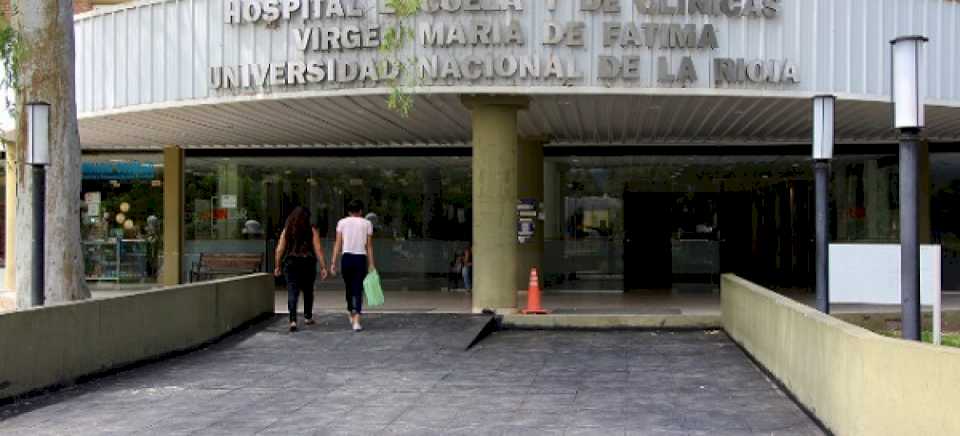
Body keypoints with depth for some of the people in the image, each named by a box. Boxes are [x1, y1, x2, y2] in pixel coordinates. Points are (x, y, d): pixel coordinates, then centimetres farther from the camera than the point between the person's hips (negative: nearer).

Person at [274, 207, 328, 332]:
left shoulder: (286, 230, 4)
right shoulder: (312, 231, -1)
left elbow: (279, 249, 2)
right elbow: (318, 250, -5)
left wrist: (277, 266, 11)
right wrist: (323, 267, -2)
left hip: (290, 263, 0)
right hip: (308, 263, 0)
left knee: (292, 292, -3)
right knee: (308, 291, 19)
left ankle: (293, 320, -18)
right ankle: (307, 317, 30)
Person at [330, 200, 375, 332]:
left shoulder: (342, 222, 5)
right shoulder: (367, 223, 4)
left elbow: (338, 244, -1)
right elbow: (369, 246, 1)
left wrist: (334, 262, 0)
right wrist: (371, 264, 3)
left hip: (346, 258, 1)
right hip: (361, 258, -1)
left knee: (349, 287, 19)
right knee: (358, 290, -1)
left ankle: (352, 315, 35)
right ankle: (356, 321, -13)